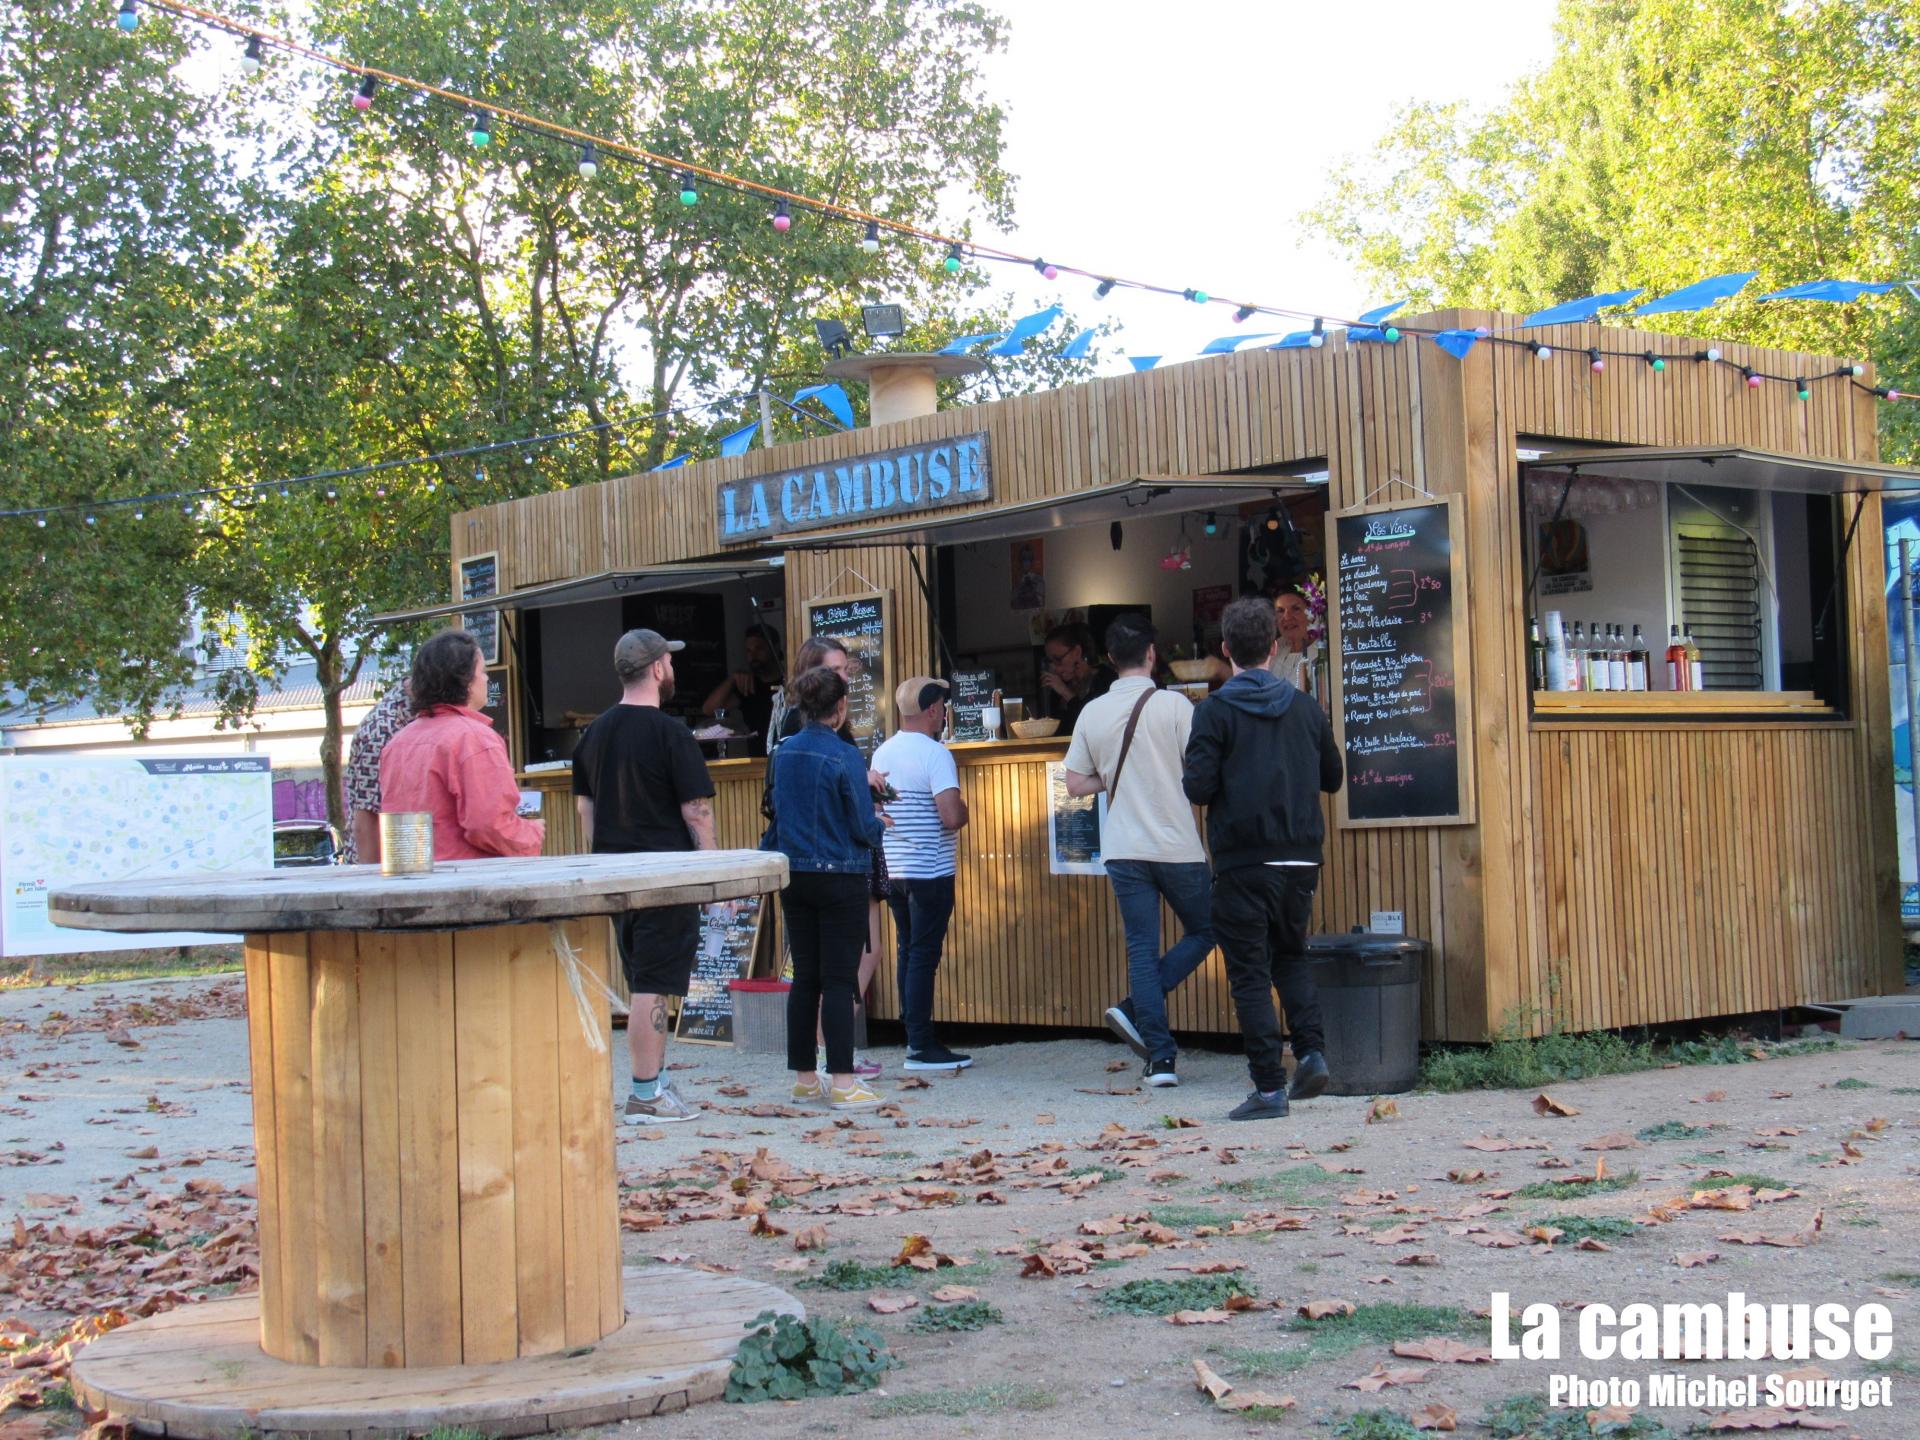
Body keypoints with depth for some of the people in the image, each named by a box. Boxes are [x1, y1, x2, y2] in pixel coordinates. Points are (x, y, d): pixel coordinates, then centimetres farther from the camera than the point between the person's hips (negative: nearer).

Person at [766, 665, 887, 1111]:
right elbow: (864, 828, -13)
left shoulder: (784, 754, 5)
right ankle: (842, 1082, -3)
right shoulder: (844, 756, -13)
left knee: (805, 977, 11)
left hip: (795, 875, 6)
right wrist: (879, 824, 10)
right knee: (838, 979, -3)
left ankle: (804, 1077, 16)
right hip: (840, 878, -6)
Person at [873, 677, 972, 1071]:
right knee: (924, 955, -4)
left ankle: (914, 1035, 20)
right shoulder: (935, 754, -15)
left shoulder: (881, 754, 9)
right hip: (930, 872, -7)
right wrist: (964, 808, -3)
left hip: (892, 871, 8)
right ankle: (921, 1046, -2)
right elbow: (952, 816, -23)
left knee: (909, 952, 15)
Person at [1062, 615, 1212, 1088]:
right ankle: (1136, 1009, -1)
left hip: (1123, 849, 3)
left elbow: (1076, 784, 6)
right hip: (1178, 846, -3)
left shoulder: (1092, 713, 3)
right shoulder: (1173, 705, -8)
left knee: (1141, 949, 5)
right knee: (1203, 932, 15)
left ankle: (1161, 1057, -1)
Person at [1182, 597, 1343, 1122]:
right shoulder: (1306, 708, 5)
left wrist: (1188, 779, 10)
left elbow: (1199, 787, -12)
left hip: (1243, 862, -4)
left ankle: (1269, 1087, 0)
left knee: (1250, 972, 2)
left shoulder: (1215, 710, -8)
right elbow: (1331, 778, 13)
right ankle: (1310, 1049, 5)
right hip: (1300, 860, 4)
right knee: (1290, 955, 23)